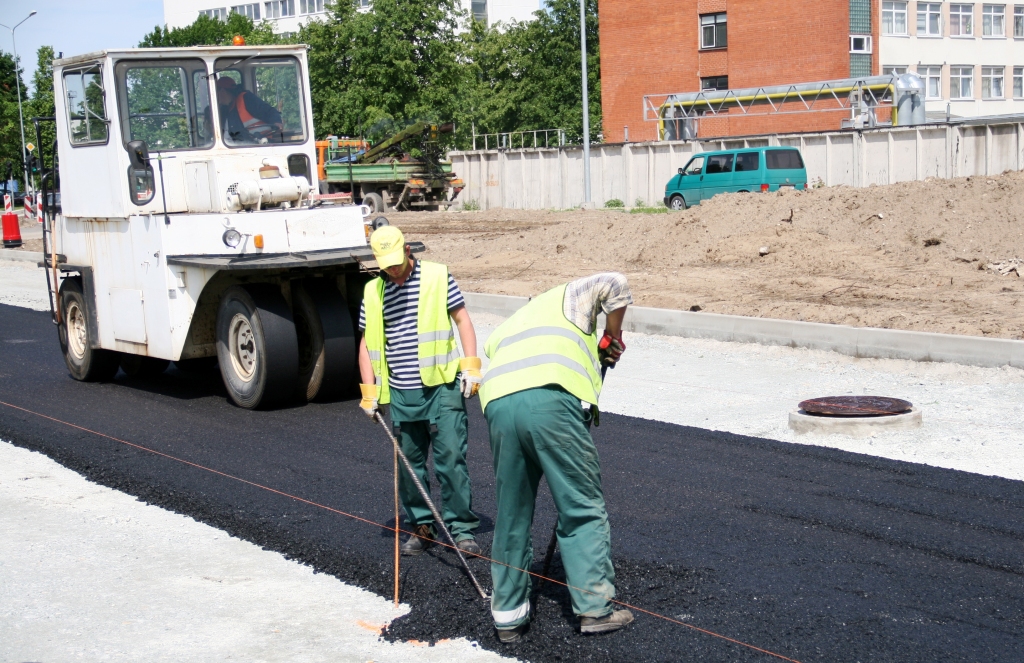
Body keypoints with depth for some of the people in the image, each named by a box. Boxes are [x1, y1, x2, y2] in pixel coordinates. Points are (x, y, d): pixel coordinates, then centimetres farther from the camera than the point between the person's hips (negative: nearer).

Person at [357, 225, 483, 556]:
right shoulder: (373, 291, 8)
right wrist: (369, 391, 8)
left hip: (442, 386, -4)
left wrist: (471, 366, -7)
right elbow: (367, 344, 14)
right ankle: (421, 527, 21)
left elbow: (463, 319, 2)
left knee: (451, 457, -7)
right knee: (409, 463, 9)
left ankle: (462, 528, 1)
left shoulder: (438, 276, -1)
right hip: (401, 393, 4)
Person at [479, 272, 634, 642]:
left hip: (497, 404, 5)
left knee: (511, 518, 14)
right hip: (549, 399, -5)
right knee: (583, 509, 4)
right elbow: (613, 284, 11)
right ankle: (595, 607, 4)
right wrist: (613, 335, 24)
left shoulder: (507, 328, 42)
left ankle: (508, 616, 19)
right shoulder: (569, 296, 28)